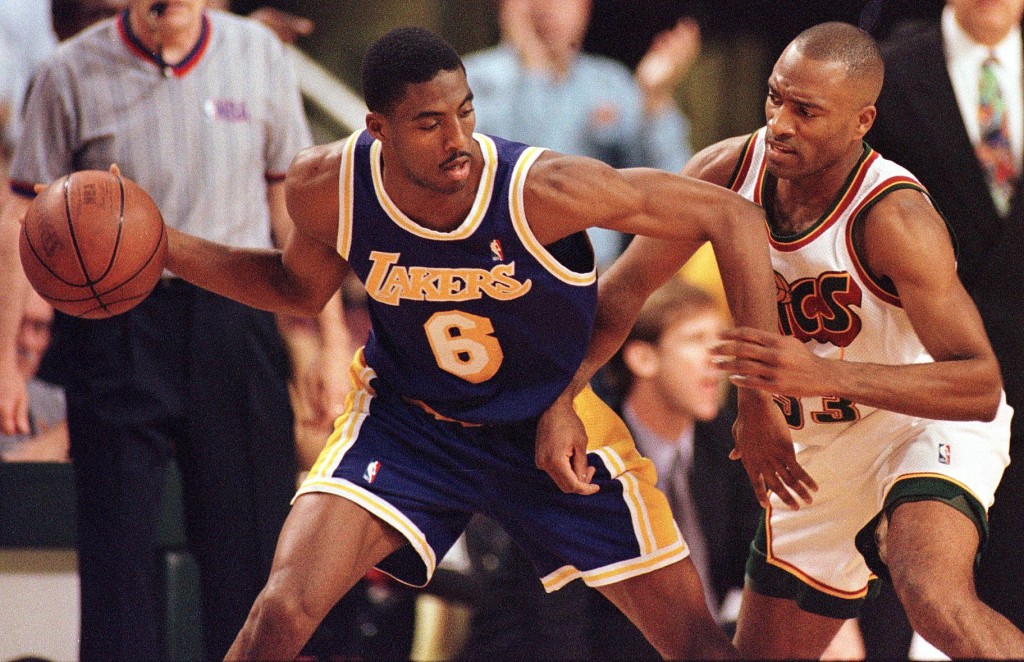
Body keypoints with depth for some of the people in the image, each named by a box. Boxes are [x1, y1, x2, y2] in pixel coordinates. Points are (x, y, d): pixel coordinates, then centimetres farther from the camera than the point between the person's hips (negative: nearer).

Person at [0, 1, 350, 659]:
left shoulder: (258, 54, 4)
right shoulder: (72, 74, -2)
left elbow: (294, 204, 9)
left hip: (235, 319, 2)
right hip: (114, 326, -2)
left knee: (252, 533, 4)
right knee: (118, 539, -1)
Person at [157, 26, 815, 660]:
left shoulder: (545, 190, -31)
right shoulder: (329, 189, -21)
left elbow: (732, 216, -24)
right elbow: (300, 289, 4)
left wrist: (759, 396, -26)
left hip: (555, 427, 0)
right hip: (407, 416, 0)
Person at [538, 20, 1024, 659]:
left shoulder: (893, 217, -30)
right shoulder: (729, 171, -13)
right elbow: (624, 289, 0)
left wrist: (825, 374, -45)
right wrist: (560, 400, -15)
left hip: (926, 423, -6)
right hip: (818, 451, 6)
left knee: (936, 602, -36)